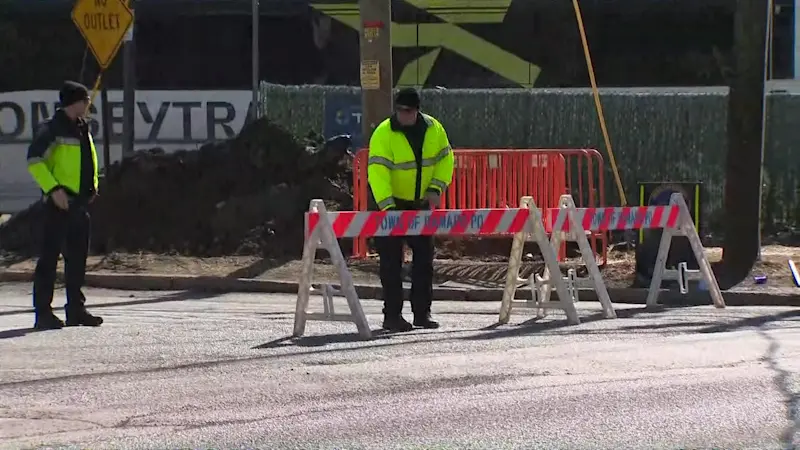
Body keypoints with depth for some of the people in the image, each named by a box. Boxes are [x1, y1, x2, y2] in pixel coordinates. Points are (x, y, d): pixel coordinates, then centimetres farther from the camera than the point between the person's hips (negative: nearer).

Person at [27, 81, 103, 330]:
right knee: (50, 256, -6)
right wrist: (53, 189, -22)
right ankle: (43, 312, -5)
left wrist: (92, 187, 15)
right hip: (60, 202, -9)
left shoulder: (82, 128, 15)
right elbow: (34, 161, -17)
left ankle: (76, 309, 18)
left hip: (80, 201, 9)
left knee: (78, 256, 11)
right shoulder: (52, 129, -11)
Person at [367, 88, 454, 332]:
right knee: (391, 260, -5)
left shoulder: (433, 129, -4)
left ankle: (422, 312, 15)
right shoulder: (383, 134, -20)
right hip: (391, 205, -5)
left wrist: (436, 188, -10)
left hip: (421, 204, 5)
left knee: (424, 257, 7)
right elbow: (377, 171, -28)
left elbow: (445, 158, 5)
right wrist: (387, 205, -38)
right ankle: (392, 315, -1)